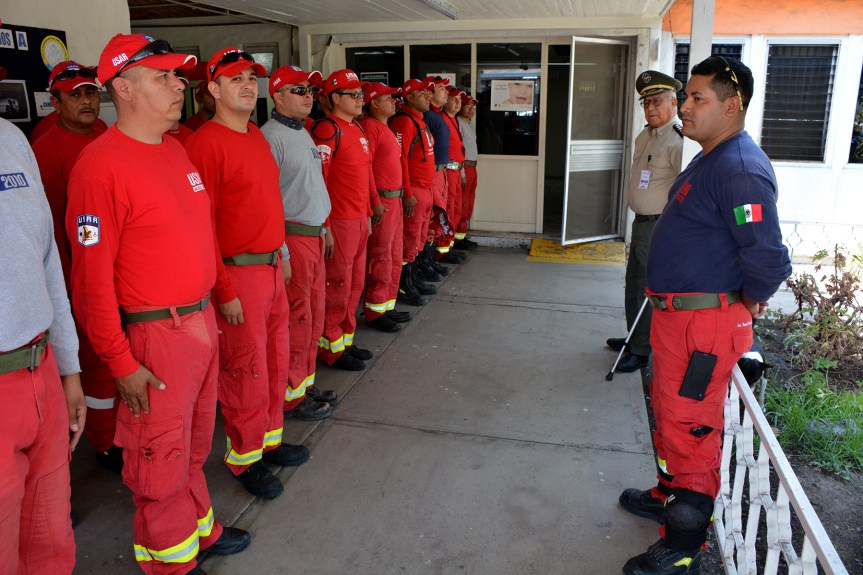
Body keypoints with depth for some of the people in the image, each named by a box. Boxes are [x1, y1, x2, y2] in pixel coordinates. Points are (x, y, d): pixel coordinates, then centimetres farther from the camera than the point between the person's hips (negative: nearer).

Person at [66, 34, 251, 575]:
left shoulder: (175, 150, 8)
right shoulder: (102, 165, -17)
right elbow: (93, 277, -18)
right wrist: (121, 362, -15)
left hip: (200, 321, 8)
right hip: (155, 335, -7)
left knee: (195, 443, 22)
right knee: (161, 458, 10)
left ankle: (199, 527, 43)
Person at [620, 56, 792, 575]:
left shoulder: (739, 167, -22)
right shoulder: (709, 159, 12)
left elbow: (770, 259, -28)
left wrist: (746, 301, -11)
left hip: (705, 322, -10)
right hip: (675, 313, 10)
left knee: (689, 426, 1)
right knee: (668, 410, 23)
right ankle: (669, 495, 45)